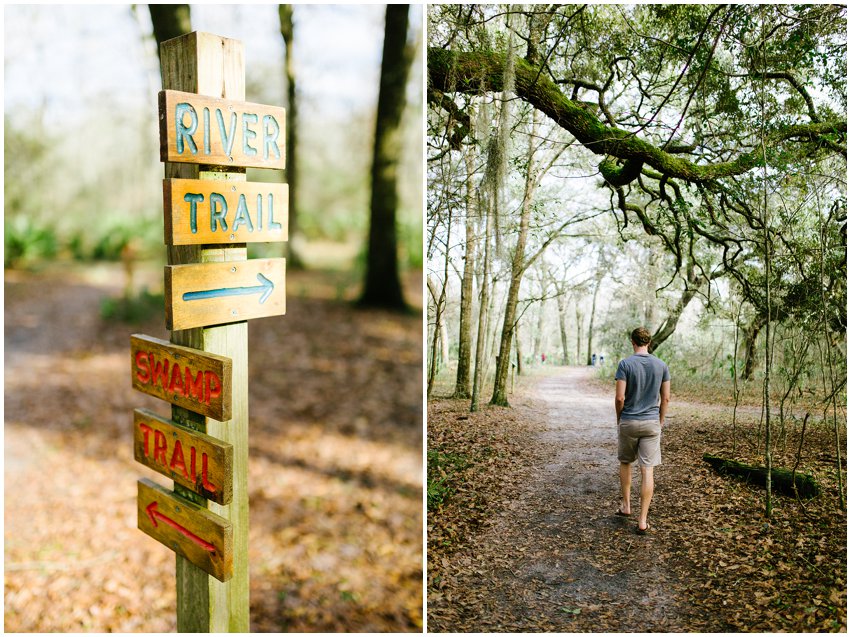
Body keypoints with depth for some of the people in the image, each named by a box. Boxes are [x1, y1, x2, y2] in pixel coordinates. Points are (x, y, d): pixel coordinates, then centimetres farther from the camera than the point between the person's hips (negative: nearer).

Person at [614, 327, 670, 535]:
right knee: (647, 470, 1)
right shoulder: (661, 366, 1)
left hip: (628, 422, -1)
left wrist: (619, 418, 4)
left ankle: (626, 506, 30)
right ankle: (642, 521, 0)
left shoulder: (625, 364, -9)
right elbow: (666, 398, 4)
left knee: (625, 463, 21)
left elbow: (620, 397, -12)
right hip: (652, 423, 2)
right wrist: (660, 421, 15)